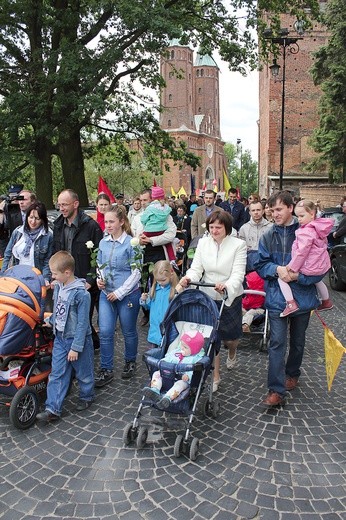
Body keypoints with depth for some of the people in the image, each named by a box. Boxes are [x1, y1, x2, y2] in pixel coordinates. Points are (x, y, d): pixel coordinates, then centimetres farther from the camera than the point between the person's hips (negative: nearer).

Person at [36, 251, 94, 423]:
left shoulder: (81, 294, -24)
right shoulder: (58, 287, -1)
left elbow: (82, 323, -22)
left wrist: (76, 347, -20)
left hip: (78, 339, -6)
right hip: (60, 338, 7)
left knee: (83, 372, 13)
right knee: (57, 374, 6)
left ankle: (86, 397, 37)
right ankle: (53, 409, 10)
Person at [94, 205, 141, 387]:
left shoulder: (131, 243, -13)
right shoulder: (103, 243, 3)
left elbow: (136, 272, -13)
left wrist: (120, 292, -15)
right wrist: (99, 279, -5)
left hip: (128, 294, -4)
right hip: (106, 294, 4)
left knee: (129, 331, 13)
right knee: (105, 332, 0)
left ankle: (130, 362, 35)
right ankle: (106, 370, 13)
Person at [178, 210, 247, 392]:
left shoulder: (238, 245, -11)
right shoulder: (203, 242, -1)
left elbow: (238, 274, -19)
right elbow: (196, 268, -6)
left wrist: (227, 286, -40)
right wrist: (187, 278, -28)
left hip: (230, 297, -2)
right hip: (207, 297, 2)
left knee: (230, 337, 12)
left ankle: (232, 351, 50)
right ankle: (215, 376, 20)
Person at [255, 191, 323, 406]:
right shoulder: (269, 236, -1)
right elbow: (261, 264, 3)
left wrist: (299, 276, -22)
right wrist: (277, 269, -17)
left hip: (302, 296, 0)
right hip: (277, 297, 1)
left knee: (298, 341, 19)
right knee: (277, 343, -3)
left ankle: (292, 374, 42)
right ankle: (277, 390, 2)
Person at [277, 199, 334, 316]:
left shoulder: (306, 232, -23)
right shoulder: (319, 227, 4)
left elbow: (302, 252, -25)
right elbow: (324, 243, 18)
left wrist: (292, 267, -16)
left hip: (310, 268, -10)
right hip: (323, 267, 10)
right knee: (317, 279, 40)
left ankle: (291, 303, -12)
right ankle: (326, 302, 55)